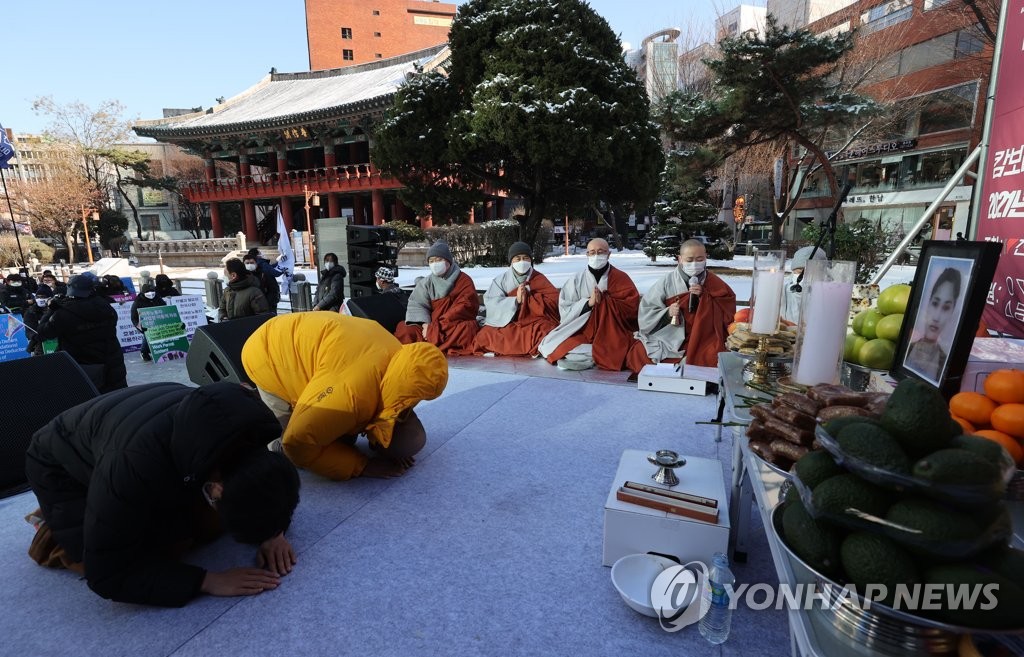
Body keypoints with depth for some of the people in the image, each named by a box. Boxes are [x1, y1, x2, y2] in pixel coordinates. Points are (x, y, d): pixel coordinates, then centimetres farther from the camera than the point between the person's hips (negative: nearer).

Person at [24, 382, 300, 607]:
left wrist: (273, 531, -25)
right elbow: (108, 575, -34)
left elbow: (267, 484, -7)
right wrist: (208, 580, -37)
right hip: (61, 467, -4)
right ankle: (53, 533, 9)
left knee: (210, 526, -9)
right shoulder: (136, 463, -45)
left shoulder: (244, 428, -29)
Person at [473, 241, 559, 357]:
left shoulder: (540, 279, 6)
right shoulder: (501, 280, 9)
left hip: (534, 323, -2)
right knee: (484, 337, -21)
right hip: (507, 324, 2)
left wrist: (528, 299, -16)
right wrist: (516, 300, -19)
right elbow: (491, 303, -5)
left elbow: (552, 302, -4)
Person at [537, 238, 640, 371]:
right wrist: (588, 303, -14)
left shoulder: (621, 278, 6)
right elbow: (565, 310, 1)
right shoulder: (578, 279, 8)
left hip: (612, 331, -3)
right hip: (582, 328, 3)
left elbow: (631, 307, -3)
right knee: (548, 346, -22)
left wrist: (604, 301, -13)